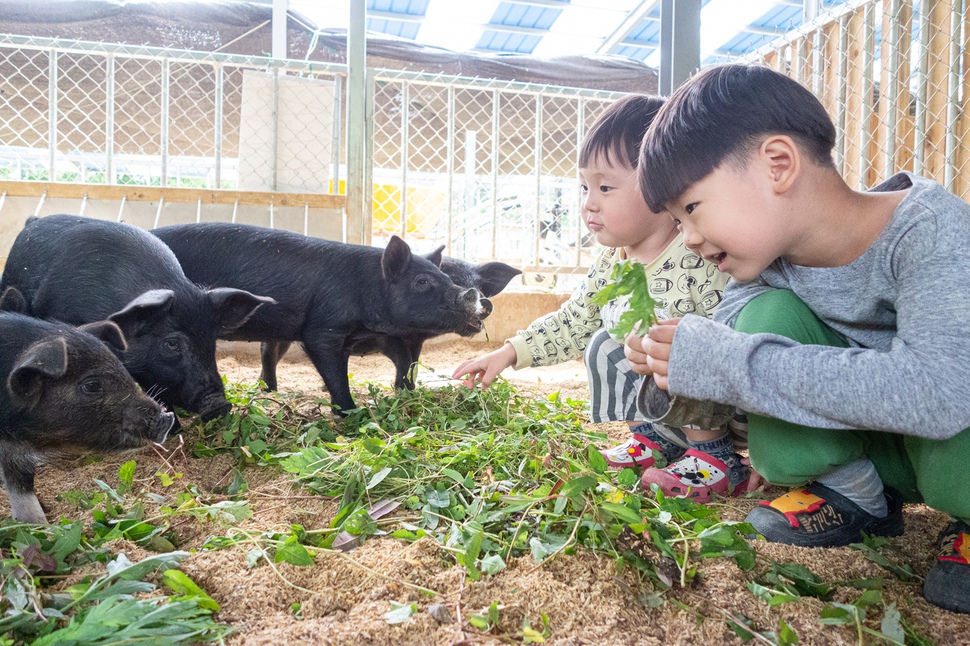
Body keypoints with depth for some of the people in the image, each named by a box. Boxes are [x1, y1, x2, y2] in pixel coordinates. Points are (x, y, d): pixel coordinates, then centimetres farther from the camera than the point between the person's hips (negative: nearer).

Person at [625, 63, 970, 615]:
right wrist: (676, 385, -29)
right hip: (864, 443, 5)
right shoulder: (767, 257, -11)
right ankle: (853, 496, -1)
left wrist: (725, 363, -42)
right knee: (766, 317, -19)